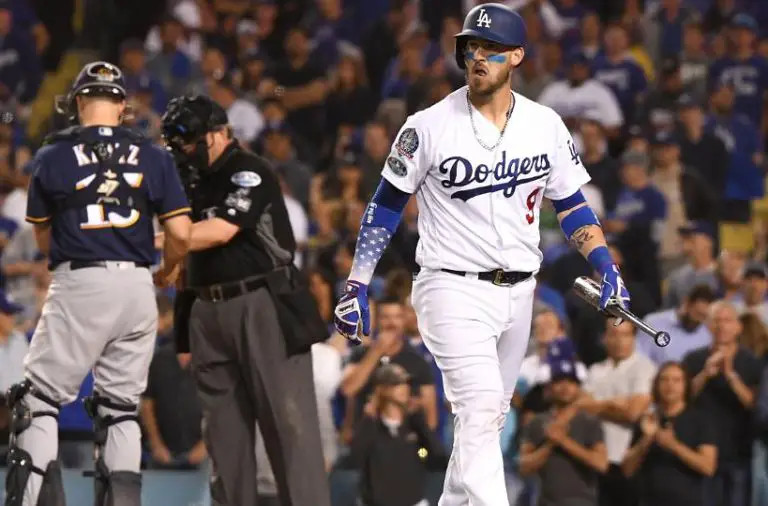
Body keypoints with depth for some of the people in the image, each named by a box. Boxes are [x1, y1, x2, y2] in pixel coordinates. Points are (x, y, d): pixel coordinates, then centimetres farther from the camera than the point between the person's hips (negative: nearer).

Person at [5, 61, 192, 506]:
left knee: (39, 400, 2)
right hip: (137, 286, 3)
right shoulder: (155, 158, 4)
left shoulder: (53, 158, 1)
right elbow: (180, 235, 0)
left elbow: (44, 239, 10)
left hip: (78, 285, -3)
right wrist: (160, 274, 19)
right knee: (121, 408, 12)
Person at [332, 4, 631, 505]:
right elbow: (386, 206, -1)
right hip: (454, 291, -5)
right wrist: (357, 286, -6)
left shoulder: (546, 125, 3)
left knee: (488, 416, 12)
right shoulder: (429, 126, -7)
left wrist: (606, 265, -2)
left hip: (518, 293, 5)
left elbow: (570, 203, 12)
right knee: (480, 411, -19)